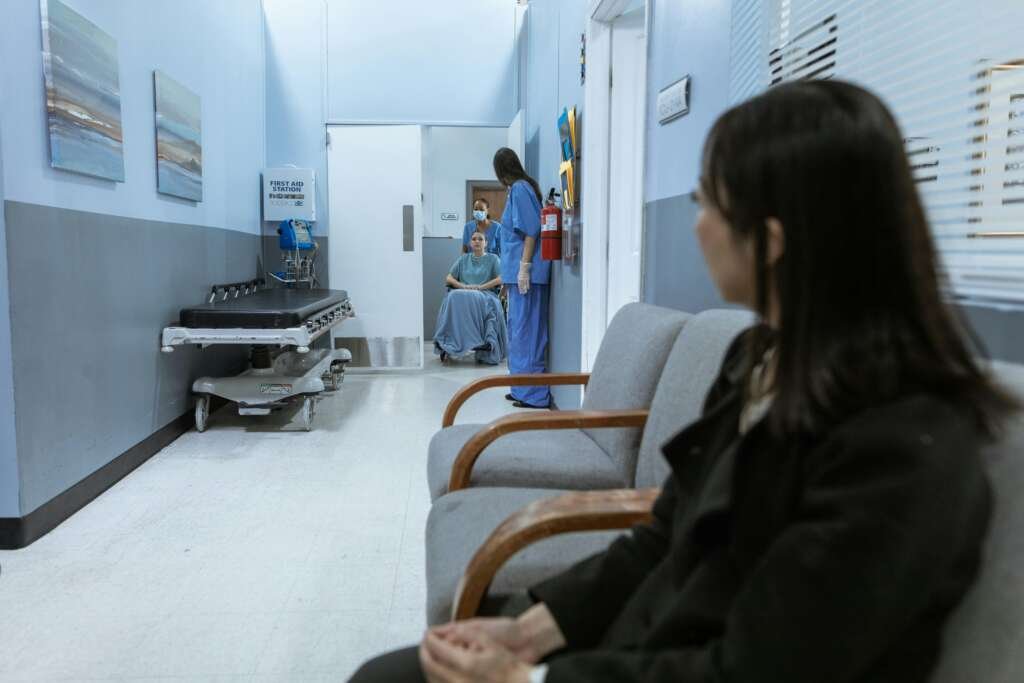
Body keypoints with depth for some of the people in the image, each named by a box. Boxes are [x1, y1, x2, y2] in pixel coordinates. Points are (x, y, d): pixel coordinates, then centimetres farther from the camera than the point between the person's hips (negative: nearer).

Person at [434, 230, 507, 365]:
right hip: (462, 293, 2)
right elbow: (448, 278, 16)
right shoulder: (463, 259, 24)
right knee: (454, 298, -34)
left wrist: (480, 287, -10)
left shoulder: (492, 258, 17)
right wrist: (463, 286, -4)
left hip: (485, 294, -2)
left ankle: (485, 349, -42)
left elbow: (500, 279, 2)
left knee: (481, 302, -38)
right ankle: (447, 346, -38)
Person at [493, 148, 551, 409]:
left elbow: (531, 230, -18)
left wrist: (524, 268, -20)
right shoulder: (522, 187, 18)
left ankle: (534, 393, -2)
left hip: (526, 271, -10)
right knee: (520, 328, 13)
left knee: (526, 328, -6)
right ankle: (524, 389, 20)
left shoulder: (520, 189, -10)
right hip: (519, 271, 10)